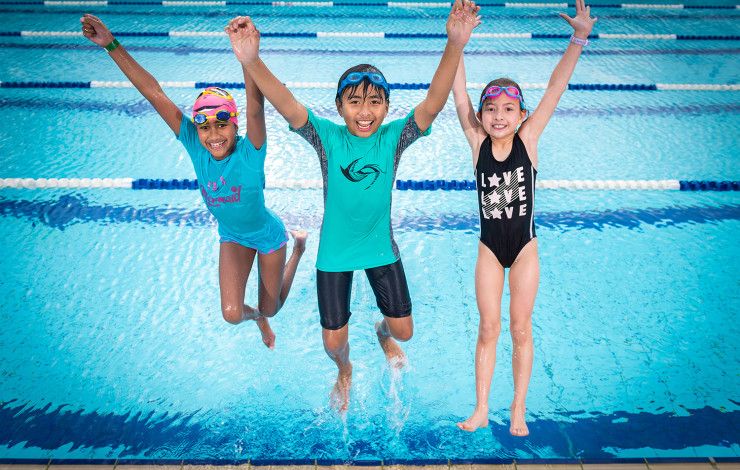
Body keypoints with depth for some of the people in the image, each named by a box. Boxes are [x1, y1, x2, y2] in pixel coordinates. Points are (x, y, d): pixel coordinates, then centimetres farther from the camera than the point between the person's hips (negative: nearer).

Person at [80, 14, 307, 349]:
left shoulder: (250, 151, -33)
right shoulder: (195, 146, -24)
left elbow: (256, 106, -54)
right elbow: (154, 94, -28)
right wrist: (111, 45, -33)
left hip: (267, 234, -2)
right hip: (232, 236, 3)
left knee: (271, 308, 19)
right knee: (232, 314, -13)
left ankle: (297, 244, 46)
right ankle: (256, 315, 27)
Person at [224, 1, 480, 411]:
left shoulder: (394, 138, -17)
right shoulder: (327, 137, -19)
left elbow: (433, 103, -33)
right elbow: (287, 107, -36)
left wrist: (455, 45, -49)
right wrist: (251, 62, -55)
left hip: (381, 247, 1)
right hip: (335, 253, -1)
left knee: (404, 329, 14)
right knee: (333, 342, 7)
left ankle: (383, 334, 54)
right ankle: (345, 371, 46)